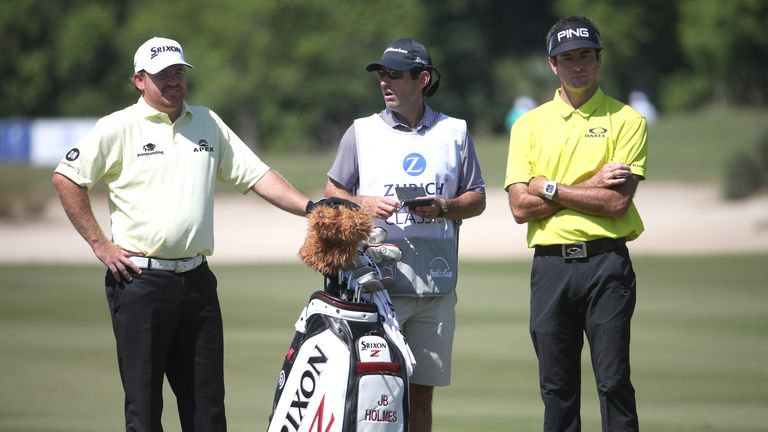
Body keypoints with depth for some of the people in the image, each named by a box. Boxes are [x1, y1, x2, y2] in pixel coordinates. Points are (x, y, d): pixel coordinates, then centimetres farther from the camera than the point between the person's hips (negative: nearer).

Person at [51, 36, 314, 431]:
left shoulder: (207, 123, 14)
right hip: (139, 279, -5)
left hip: (196, 279, 5)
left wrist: (310, 208, -3)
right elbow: (66, 179, -2)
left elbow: (255, 175, 10)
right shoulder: (118, 127, -1)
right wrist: (99, 245, -6)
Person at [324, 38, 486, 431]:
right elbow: (332, 193, 10)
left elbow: (477, 199, 12)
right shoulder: (362, 132, 8)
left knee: (422, 390, 6)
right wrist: (363, 203, -10)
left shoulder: (454, 132, 10)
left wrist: (442, 207, -8)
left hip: (436, 282, 2)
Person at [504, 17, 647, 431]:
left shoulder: (627, 121, 3)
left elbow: (617, 202, -9)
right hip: (550, 265, 3)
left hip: (606, 262, -3)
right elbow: (521, 208, 0)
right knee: (557, 386, 5)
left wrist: (549, 188, -6)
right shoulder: (529, 125, 11)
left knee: (614, 381, -7)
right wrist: (590, 186, -7)